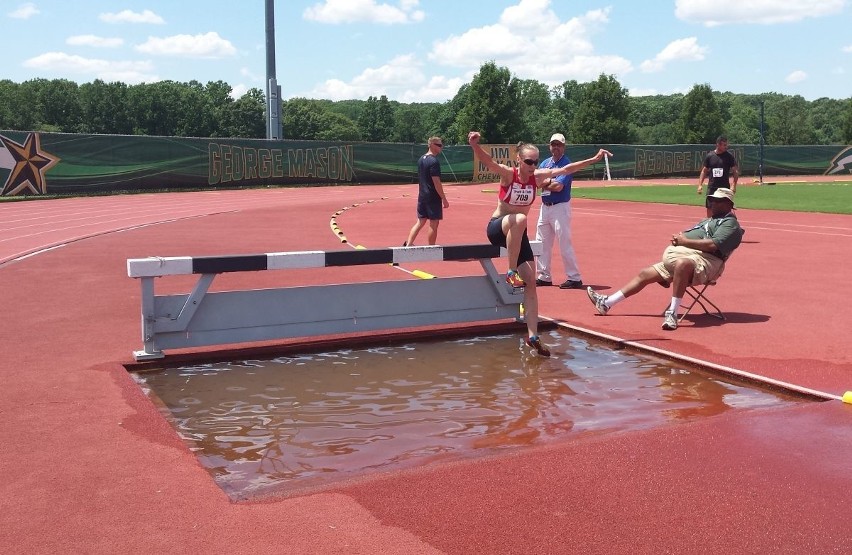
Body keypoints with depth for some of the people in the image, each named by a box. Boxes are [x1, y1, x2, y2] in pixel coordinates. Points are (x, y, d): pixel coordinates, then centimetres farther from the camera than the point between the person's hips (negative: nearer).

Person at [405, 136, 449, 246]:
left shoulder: (421, 160, 11)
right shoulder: (434, 161, -16)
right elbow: (436, 182, -19)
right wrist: (444, 199, -15)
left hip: (422, 196, 8)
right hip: (433, 197, -8)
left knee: (420, 222, 12)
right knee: (434, 224, 1)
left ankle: (408, 245, 3)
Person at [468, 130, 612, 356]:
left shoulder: (538, 176, -4)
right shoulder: (508, 174, -16)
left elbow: (566, 169, 1)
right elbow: (487, 161, -34)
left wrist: (594, 159, -2)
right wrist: (475, 144, -54)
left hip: (517, 234, 5)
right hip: (497, 228, -5)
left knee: (531, 282, -2)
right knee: (519, 219, -40)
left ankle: (532, 336, 3)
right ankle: (511, 273, -28)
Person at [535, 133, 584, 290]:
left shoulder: (566, 164, -9)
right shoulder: (545, 163, 12)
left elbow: (559, 187, -20)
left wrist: (544, 184, -4)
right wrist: (550, 181, -14)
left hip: (560, 207, -8)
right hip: (545, 207, 8)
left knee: (564, 243, -8)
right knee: (542, 243, 11)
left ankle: (575, 278, -3)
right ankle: (544, 277, 20)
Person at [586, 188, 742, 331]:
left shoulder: (730, 224, 1)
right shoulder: (708, 221, 31)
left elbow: (713, 244, -17)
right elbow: (687, 235, 28)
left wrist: (685, 241, -14)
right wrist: (678, 238, 3)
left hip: (705, 260, -10)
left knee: (682, 264, -43)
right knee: (645, 274, 8)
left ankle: (672, 313, -40)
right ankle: (606, 303, 13)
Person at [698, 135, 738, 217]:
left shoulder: (729, 156, -1)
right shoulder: (709, 156, 3)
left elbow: (735, 172, -1)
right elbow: (704, 171, 9)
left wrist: (734, 185, -13)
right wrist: (700, 185, -1)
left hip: (725, 188, -2)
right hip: (711, 187, 2)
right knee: (709, 209, 5)